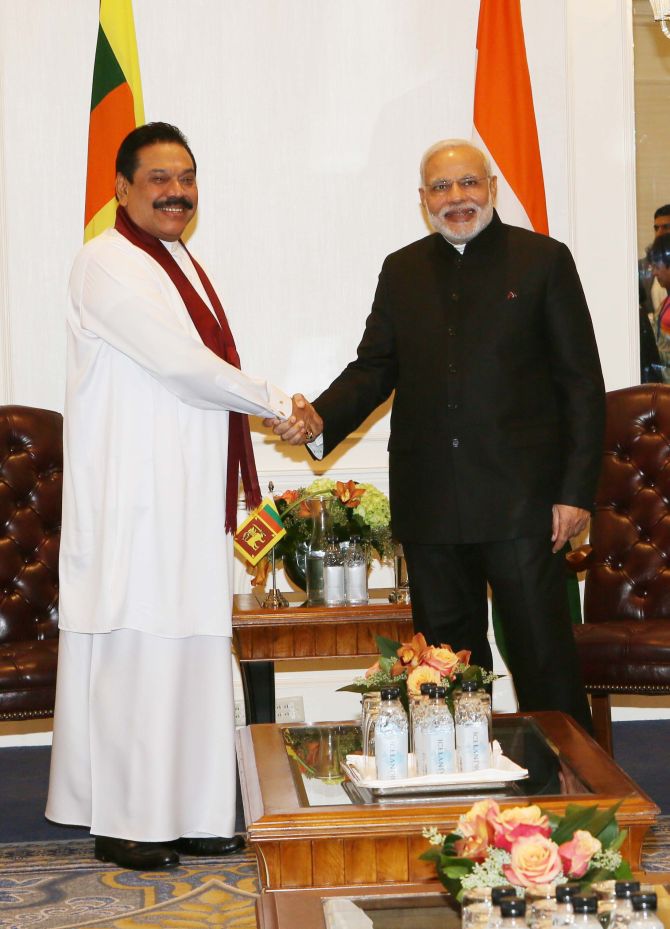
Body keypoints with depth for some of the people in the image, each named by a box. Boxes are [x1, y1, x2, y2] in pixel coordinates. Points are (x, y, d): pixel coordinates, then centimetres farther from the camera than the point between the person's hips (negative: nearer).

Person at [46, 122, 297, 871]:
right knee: (132, 650, -4)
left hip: (188, 500, 9)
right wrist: (274, 402, -7)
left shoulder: (178, 261, 18)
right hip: (132, 499, -9)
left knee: (190, 651, 9)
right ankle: (122, 823, 4)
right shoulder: (107, 263, -10)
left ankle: (187, 814, 15)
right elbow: (180, 362, -16)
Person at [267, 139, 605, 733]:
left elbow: (582, 382, -1)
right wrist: (320, 418, -11)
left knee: (543, 655, -1)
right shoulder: (402, 271, 13)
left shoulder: (543, 260, 1)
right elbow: (375, 368, 10)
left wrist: (576, 490, -8)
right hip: (430, 504, 4)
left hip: (520, 502, -4)